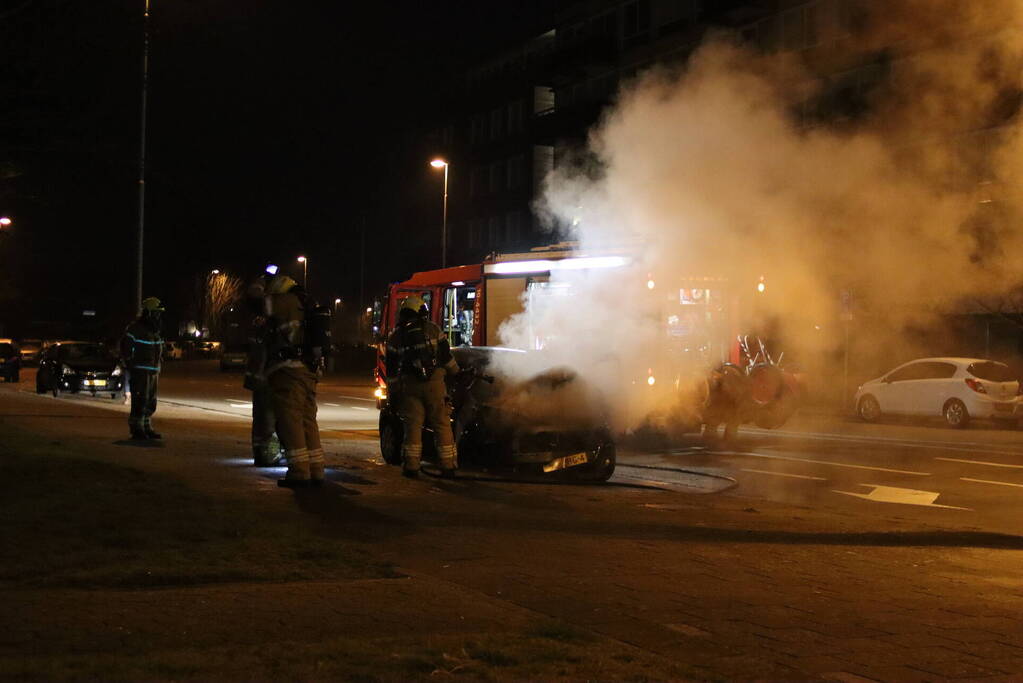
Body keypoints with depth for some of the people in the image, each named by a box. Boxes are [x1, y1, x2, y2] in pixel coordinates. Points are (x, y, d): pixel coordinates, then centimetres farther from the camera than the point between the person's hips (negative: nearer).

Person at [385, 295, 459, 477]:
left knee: (413, 425, 4)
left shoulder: (395, 336, 7)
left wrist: (393, 389, 14)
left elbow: (391, 367, 7)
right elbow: (446, 355, 5)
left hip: (410, 386, 1)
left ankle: (411, 466, -1)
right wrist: (455, 373, 19)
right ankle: (447, 465, 3)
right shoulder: (433, 329, 5)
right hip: (434, 382, -1)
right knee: (442, 424, 3)